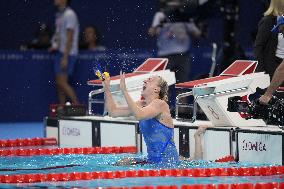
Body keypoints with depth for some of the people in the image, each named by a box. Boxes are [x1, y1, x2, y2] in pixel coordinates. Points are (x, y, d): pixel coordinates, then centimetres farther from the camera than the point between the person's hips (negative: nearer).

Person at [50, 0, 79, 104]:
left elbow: (70, 38, -17)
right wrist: (55, 46, 10)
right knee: (59, 83, 6)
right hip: (60, 53, 9)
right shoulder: (59, 15, 14)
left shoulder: (69, 14, -13)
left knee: (62, 82, -13)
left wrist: (65, 57, -20)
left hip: (67, 54, -9)